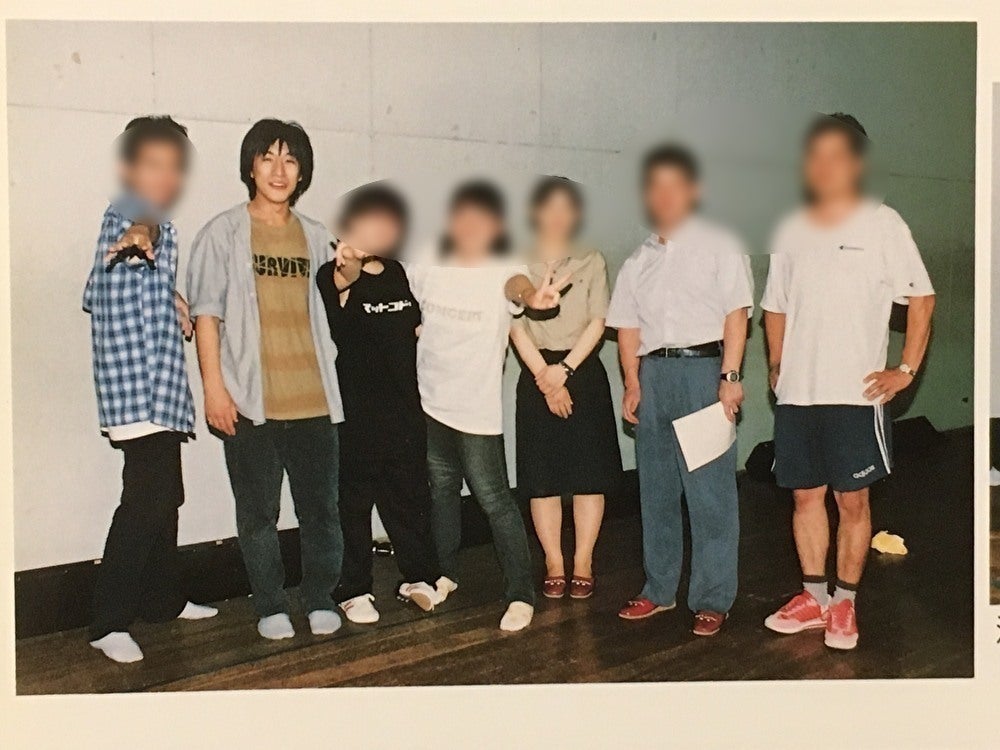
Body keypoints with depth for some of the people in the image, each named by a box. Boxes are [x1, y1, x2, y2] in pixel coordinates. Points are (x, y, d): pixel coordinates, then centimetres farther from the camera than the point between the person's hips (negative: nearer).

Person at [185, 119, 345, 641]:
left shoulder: (315, 237, 15)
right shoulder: (223, 234, 3)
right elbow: (206, 313, -2)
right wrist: (214, 387, -9)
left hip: (314, 398, 3)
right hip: (251, 401, -3)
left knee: (321, 505, 6)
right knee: (258, 512, 5)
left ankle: (321, 600, 22)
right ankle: (271, 607, 20)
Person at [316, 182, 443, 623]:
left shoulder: (398, 274, 11)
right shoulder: (332, 277, -9)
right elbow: (330, 319, -35)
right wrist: (345, 277, -53)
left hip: (403, 408, 5)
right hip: (353, 412, -5)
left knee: (410, 494, 13)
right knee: (353, 500, 3)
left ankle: (418, 577, 28)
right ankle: (353, 590, 16)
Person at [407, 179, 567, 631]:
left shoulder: (501, 273, -12)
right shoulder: (427, 270, 1)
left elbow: (517, 285, -35)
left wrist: (534, 297, -58)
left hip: (477, 410, -5)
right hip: (430, 403, 5)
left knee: (494, 500, -4)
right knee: (441, 490, 19)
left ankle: (521, 594, 6)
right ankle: (446, 573, 37)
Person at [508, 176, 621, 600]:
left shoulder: (592, 262, 8)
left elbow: (598, 323, 0)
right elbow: (516, 327, -2)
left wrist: (564, 369, -11)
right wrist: (545, 377, -11)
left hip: (583, 372, 0)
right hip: (536, 376, 0)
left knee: (589, 472, 0)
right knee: (543, 475, 1)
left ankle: (583, 563, 9)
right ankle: (553, 564, 11)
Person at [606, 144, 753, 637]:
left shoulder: (719, 246, 3)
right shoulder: (638, 260, 16)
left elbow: (736, 315, -4)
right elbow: (628, 327, 13)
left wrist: (730, 376, -13)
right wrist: (632, 384, 4)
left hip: (703, 367, -5)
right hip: (652, 372, 5)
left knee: (710, 491, -4)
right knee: (655, 488, 11)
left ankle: (712, 600, 6)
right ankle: (659, 589, 23)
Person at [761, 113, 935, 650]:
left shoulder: (882, 223, -2)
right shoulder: (791, 230, 10)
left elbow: (921, 298, -1)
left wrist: (906, 370, -5)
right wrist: (777, 364, 10)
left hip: (856, 394, -4)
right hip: (796, 393, 4)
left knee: (852, 500, 3)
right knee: (805, 494, 10)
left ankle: (844, 603, 16)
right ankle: (814, 596, 23)